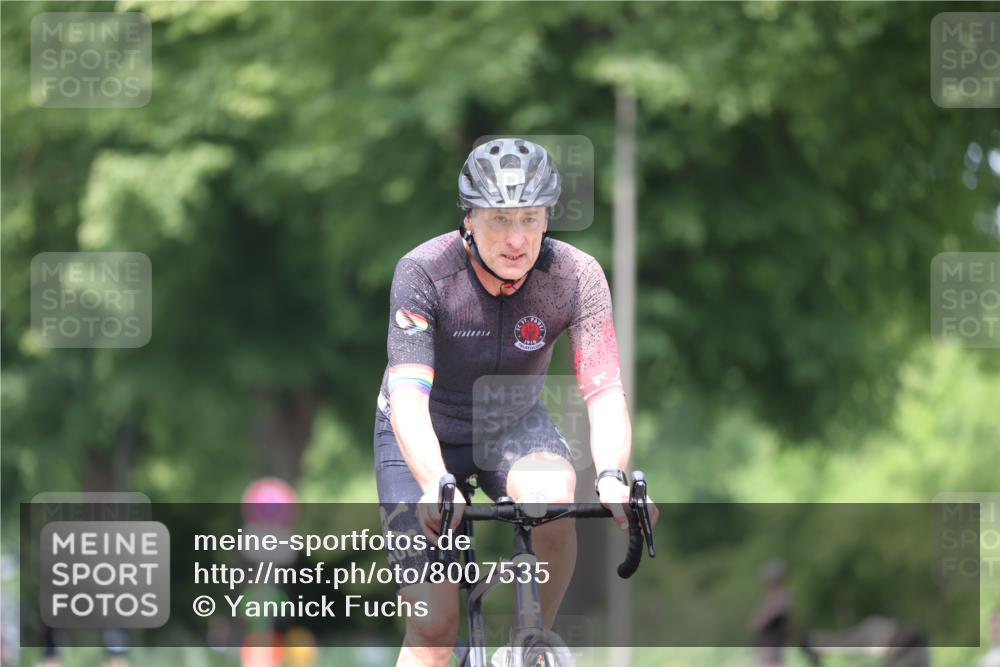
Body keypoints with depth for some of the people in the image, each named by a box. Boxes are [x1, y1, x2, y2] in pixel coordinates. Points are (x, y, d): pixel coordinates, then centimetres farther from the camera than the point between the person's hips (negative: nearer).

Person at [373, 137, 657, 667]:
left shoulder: (577, 277, -23)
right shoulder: (424, 272, -30)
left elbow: (605, 392, -30)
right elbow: (408, 397, -38)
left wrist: (612, 476, -50)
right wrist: (436, 485, -56)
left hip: (513, 426, 2)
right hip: (426, 437, -1)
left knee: (554, 503, -32)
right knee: (433, 624, -10)